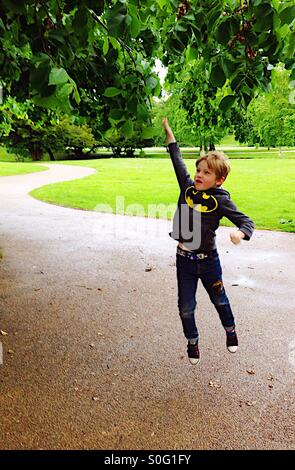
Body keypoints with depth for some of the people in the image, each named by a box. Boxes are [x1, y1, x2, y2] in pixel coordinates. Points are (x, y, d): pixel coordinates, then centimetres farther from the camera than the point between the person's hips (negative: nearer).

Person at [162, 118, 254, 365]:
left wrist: (240, 233, -35)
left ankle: (231, 330, 50)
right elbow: (178, 162, 8)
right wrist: (169, 134, 13)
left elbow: (246, 221, -12)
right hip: (184, 259, 3)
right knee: (186, 307, 11)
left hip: (208, 259, -2)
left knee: (219, 300, 21)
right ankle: (192, 341, 38)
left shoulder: (221, 200, -13)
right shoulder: (188, 187, -3)